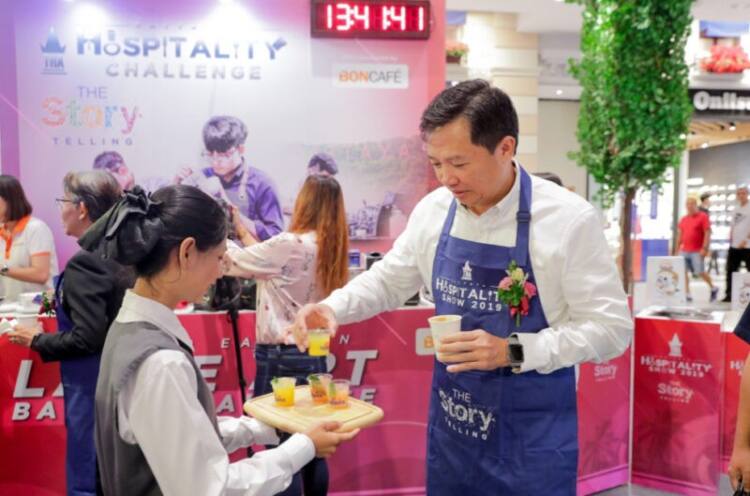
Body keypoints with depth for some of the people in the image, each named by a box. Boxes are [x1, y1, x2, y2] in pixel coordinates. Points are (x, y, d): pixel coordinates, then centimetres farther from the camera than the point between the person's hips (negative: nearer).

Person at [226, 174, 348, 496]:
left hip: (281, 358, -8)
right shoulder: (330, 248, 6)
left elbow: (229, 262, -9)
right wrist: (243, 232, 20)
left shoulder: (291, 245, -17)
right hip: (313, 355, 8)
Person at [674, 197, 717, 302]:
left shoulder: (703, 217, -3)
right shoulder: (683, 219, 14)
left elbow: (707, 233, -9)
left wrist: (704, 248, -16)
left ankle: (713, 288, 22)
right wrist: (676, 250, 13)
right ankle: (687, 294, 2)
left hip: (697, 251, -6)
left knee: (700, 272, -2)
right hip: (684, 251, 6)